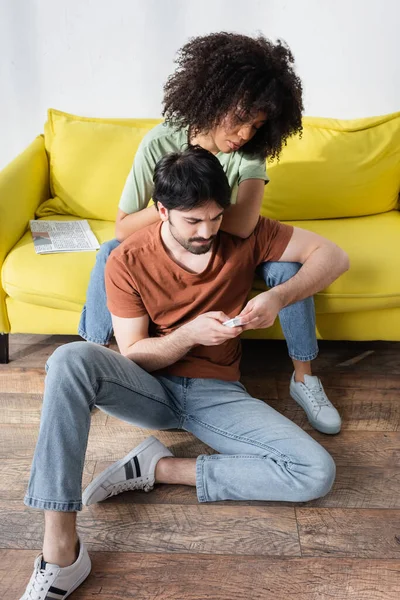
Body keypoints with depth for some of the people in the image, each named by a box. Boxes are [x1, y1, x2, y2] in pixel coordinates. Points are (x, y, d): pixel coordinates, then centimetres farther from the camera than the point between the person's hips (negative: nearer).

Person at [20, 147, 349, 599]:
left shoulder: (244, 235, -5)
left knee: (317, 474, -21)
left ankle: (161, 468, -12)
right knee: (71, 360, -33)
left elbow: (333, 256, -3)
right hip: (151, 388, -1)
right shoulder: (128, 261, -8)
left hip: (217, 393, 1)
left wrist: (279, 297, -21)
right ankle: (60, 553, -30)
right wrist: (190, 332, -25)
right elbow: (132, 356, -6)